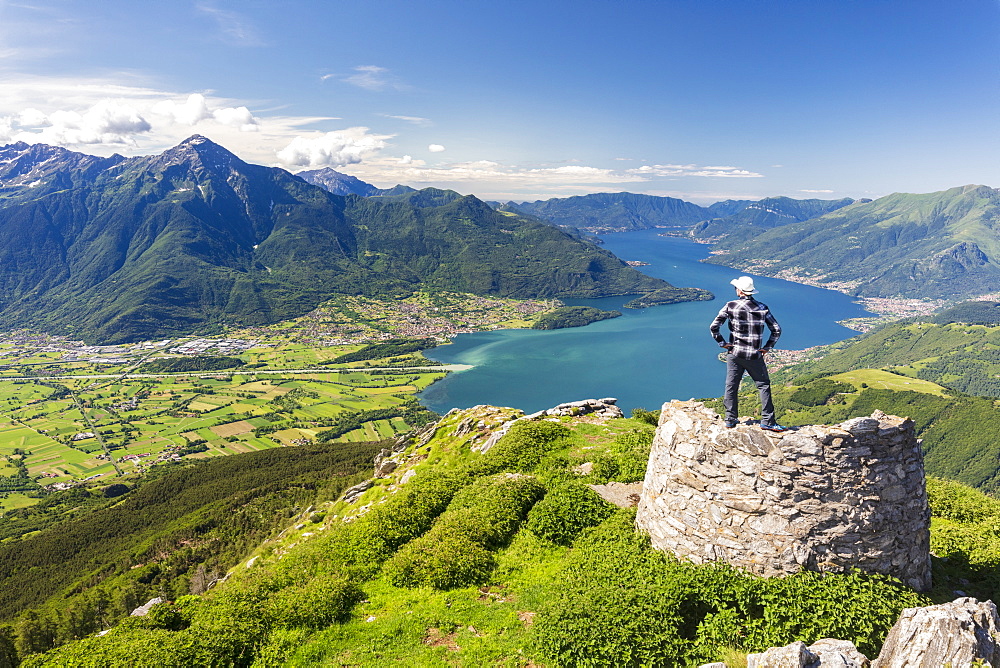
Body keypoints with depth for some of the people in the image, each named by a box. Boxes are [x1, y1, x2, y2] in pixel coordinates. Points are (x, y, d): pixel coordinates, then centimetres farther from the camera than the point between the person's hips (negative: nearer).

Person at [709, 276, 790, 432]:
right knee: (764, 386, 10)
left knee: (731, 386, 10)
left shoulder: (731, 306, -7)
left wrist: (722, 343, 0)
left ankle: (730, 419, 16)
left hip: (734, 353, 0)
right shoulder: (762, 308, -1)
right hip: (755, 355, 0)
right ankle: (767, 421, 8)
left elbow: (714, 327, -11)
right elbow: (777, 329, 0)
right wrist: (767, 347, 7)